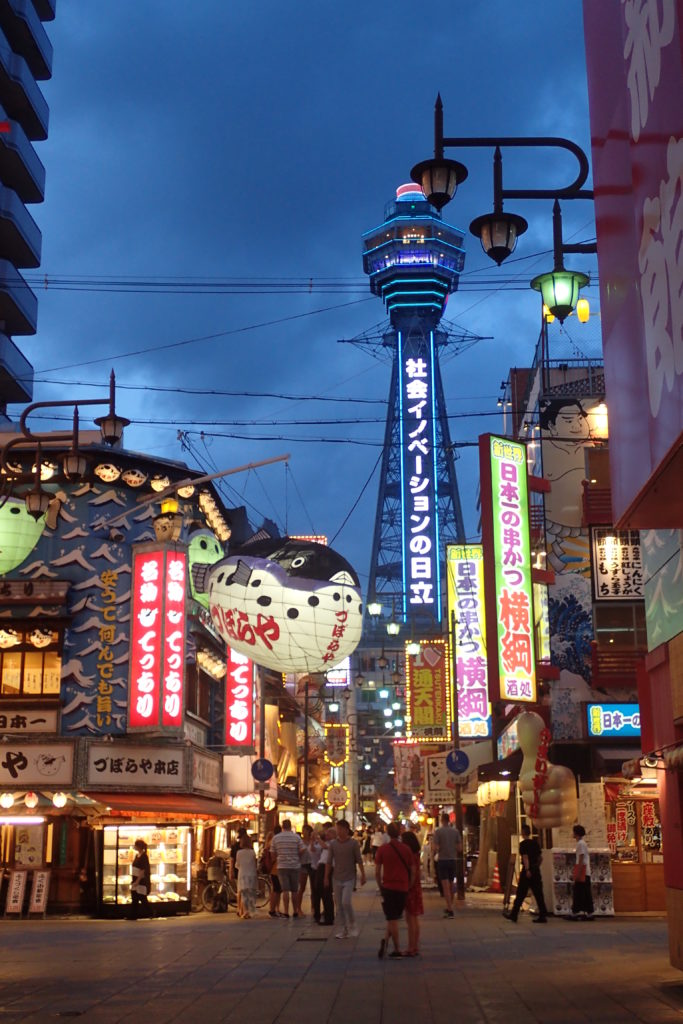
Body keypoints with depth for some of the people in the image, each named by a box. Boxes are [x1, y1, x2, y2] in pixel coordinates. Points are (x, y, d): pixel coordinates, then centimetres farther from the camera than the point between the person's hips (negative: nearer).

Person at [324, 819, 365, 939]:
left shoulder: (353, 843, -6)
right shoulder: (333, 844, 2)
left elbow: (359, 860, -3)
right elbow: (329, 862, 5)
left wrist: (363, 875, -6)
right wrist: (326, 877, 3)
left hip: (349, 878, -4)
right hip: (337, 879, 4)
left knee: (346, 902, -16)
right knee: (339, 905, 6)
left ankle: (352, 926, 3)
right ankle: (343, 929, 16)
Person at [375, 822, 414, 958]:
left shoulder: (382, 849, -4)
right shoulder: (406, 849, -1)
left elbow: (377, 872, -4)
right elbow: (413, 871, 1)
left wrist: (380, 887, 8)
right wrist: (409, 887, 11)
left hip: (388, 887, -1)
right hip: (403, 888, 1)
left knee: (392, 919, 6)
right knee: (394, 918, 14)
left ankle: (397, 950, 0)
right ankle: (386, 940, -1)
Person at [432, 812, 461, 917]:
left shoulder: (438, 831, -8)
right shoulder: (455, 831, 2)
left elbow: (436, 848, -14)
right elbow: (459, 848, 1)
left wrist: (436, 852, 8)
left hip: (442, 860, -4)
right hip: (453, 859, 4)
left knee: (445, 886, -5)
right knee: (451, 885, 16)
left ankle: (450, 910, -12)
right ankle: (449, 907, 28)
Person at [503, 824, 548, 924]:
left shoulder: (523, 844, -9)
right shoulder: (536, 843, 11)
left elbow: (525, 857, -19)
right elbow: (541, 857, 15)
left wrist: (527, 870, -23)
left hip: (527, 871, -6)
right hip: (536, 871, 6)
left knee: (520, 894, 2)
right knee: (538, 894, 5)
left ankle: (514, 915, 9)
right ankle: (543, 916, 0)